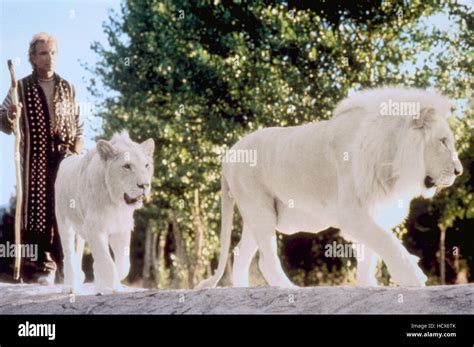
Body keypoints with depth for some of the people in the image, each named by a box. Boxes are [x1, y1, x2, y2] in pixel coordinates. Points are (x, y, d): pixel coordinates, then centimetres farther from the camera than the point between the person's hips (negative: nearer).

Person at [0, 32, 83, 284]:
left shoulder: (67, 88, 13)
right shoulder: (22, 88, 3)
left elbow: (77, 122, 22)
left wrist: (78, 144, 7)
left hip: (66, 159, 3)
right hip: (35, 159, -3)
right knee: (37, 208, -7)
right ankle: (36, 267, -5)